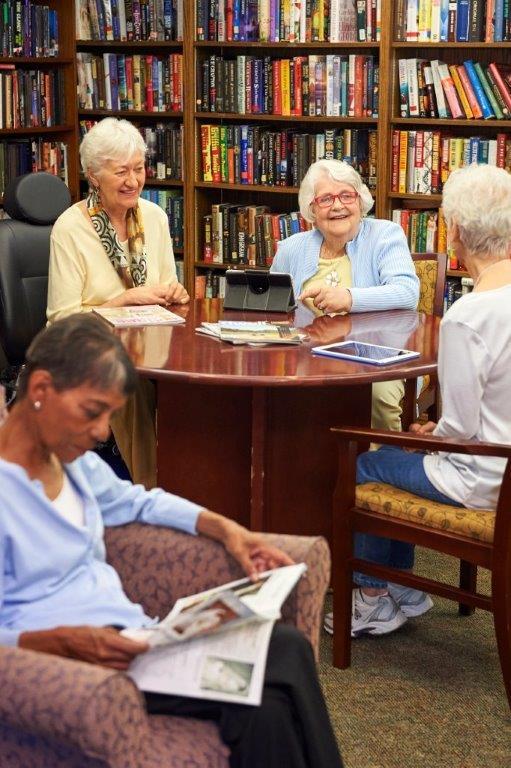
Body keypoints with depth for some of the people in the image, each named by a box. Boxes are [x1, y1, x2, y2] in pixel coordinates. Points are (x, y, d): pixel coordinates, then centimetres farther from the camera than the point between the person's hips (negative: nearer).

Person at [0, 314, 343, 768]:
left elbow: (134, 501, 29)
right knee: (261, 699, -25)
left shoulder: (71, 457, 10)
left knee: (285, 646, -17)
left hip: (129, 636, 8)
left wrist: (223, 527, 14)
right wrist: (60, 641, -31)